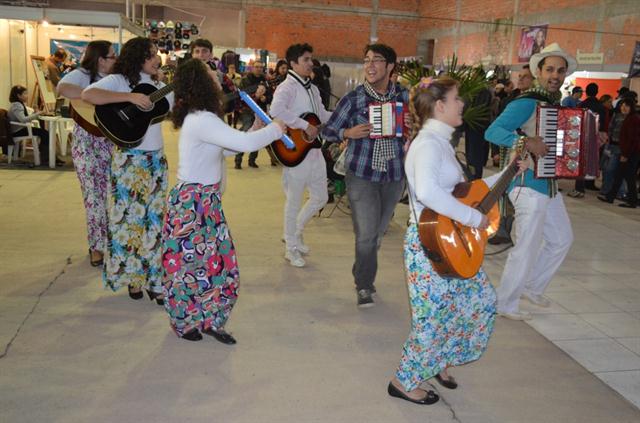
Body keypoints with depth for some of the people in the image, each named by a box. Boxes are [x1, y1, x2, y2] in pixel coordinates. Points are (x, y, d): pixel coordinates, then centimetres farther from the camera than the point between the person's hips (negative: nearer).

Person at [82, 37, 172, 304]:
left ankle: (152, 279, 15)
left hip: (157, 158, 6)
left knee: (154, 219, 7)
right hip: (128, 159, -6)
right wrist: (130, 97, -29)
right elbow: (88, 95, -24)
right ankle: (132, 277, 17)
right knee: (128, 218, 1)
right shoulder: (118, 81, -7)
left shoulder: (159, 86, 14)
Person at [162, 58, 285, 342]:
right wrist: (275, 129, -11)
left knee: (219, 259, 11)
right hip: (192, 203, -9)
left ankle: (208, 320, 23)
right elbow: (246, 143, -28)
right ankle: (184, 323, 25)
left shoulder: (196, 118, 9)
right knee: (190, 262, 6)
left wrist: (259, 130, 12)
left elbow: (228, 145, 20)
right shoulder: (202, 120, -22)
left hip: (206, 201, 9)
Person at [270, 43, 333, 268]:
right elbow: (277, 110, -33)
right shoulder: (287, 87, -14)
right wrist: (306, 126, -30)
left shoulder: (313, 88, 15)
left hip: (314, 150, 8)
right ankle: (291, 248, 20)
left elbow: (323, 115, 23)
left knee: (320, 198, 16)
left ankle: (296, 232, 36)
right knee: (294, 202, 4)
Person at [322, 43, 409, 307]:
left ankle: (362, 274, 37)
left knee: (378, 233, 15)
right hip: (361, 175, -3)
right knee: (366, 234, -8)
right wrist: (348, 133, -18)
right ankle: (364, 286, 11)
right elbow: (328, 131, 1)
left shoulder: (405, 96, 1)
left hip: (394, 176, 3)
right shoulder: (353, 99, -5)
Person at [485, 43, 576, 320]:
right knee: (527, 247, -3)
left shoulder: (559, 104, 12)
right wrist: (525, 142, -35)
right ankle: (506, 304, 12)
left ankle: (532, 287, 35)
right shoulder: (527, 103, -15)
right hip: (529, 186, -9)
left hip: (549, 185, 9)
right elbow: (492, 131, -24)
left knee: (562, 239, 19)